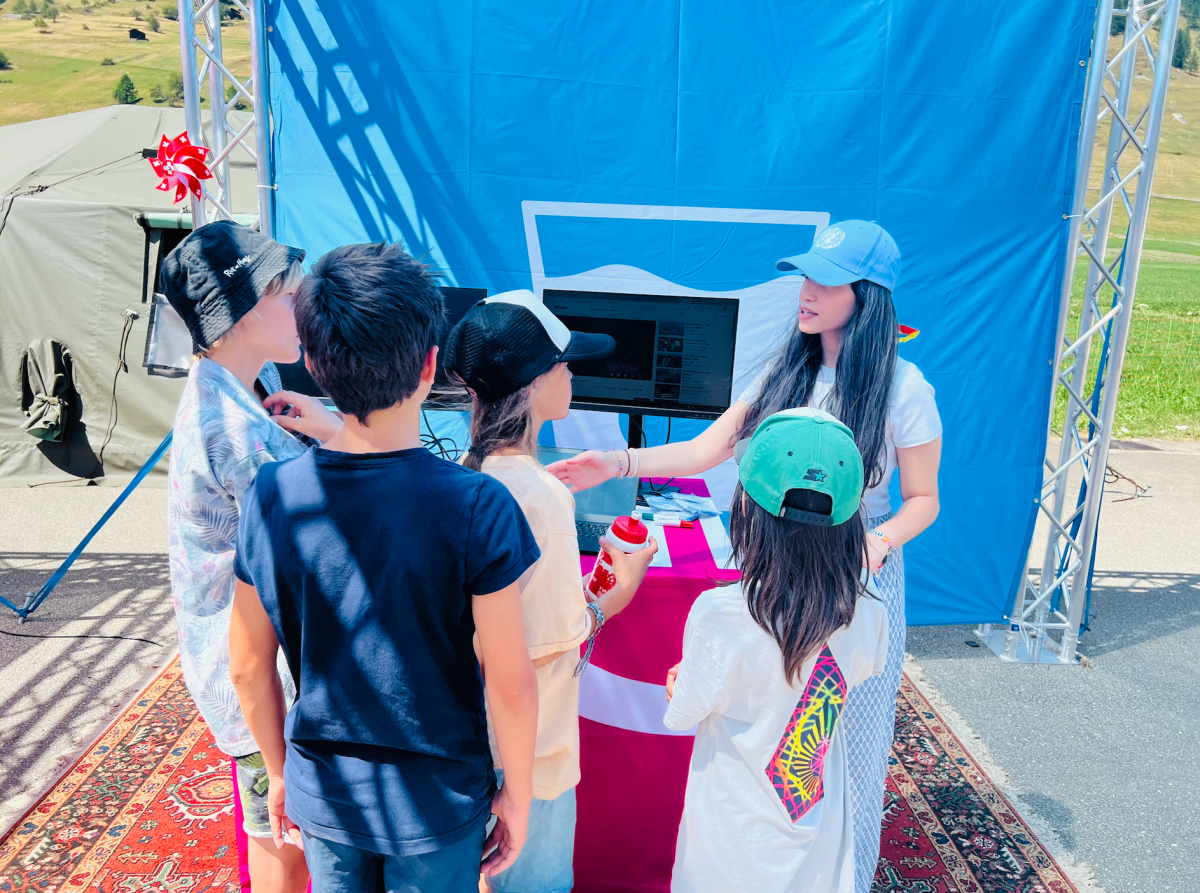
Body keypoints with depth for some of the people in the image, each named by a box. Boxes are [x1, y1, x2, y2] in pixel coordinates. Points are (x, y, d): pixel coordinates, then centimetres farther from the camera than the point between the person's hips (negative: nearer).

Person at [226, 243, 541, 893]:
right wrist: (516, 796, -1)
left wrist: (280, 773, 12)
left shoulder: (272, 496, -15)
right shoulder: (477, 507, -26)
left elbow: (249, 669, -4)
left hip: (322, 796, 3)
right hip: (437, 803, -2)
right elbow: (510, 685, -18)